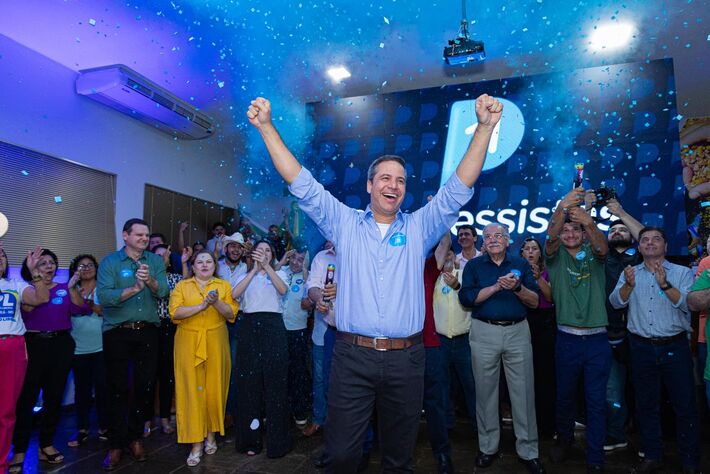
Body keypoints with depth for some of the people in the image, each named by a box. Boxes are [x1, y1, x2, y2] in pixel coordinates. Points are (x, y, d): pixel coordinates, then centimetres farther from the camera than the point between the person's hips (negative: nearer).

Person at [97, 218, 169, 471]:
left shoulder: (155, 261, 4)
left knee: (145, 385, 9)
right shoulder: (110, 262, -4)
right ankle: (116, 443, 20)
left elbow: (163, 292, -9)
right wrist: (134, 289, -27)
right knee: (118, 388, 6)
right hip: (117, 333, -2)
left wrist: (150, 280, -28)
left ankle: (135, 437, 27)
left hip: (147, 331, 3)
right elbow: (104, 296, -17)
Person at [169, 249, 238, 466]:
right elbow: (175, 312, -7)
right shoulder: (182, 285, 7)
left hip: (215, 343, 1)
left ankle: (211, 434, 23)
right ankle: (196, 443, 8)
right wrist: (201, 305, -17)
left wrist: (216, 302, -18)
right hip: (188, 343, 0)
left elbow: (231, 313, -1)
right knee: (192, 389, 0)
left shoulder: (223, 285, 8)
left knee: (214, 388, 4)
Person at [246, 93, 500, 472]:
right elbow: (302, 184, 2)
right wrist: (267, 127, -3)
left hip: (405, 359, 2)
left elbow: (458, 188, 1)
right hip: (353, 356, -1)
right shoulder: (344, 224, 6)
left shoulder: (419, 228, 8)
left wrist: (484, 128, -8)